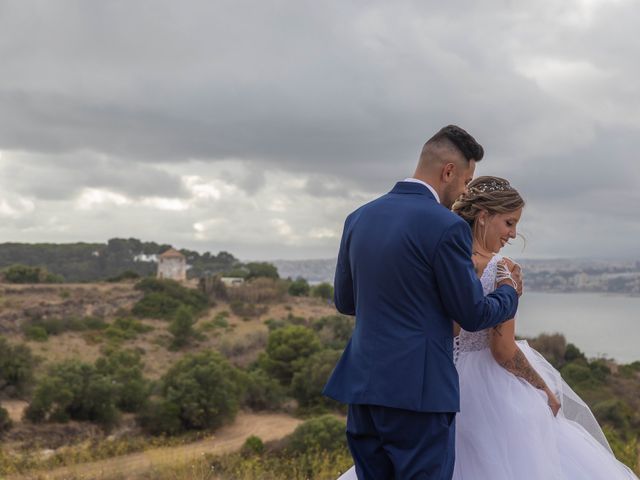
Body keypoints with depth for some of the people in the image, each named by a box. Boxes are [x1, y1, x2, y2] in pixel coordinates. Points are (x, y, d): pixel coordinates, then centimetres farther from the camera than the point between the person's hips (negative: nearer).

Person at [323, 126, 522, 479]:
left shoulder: (358, 218, 8)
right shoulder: (446, 226, -12)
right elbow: (472, 315, -7)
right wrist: (509, 292, 13)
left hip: (361, 384, 7)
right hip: (418, 390, -7)